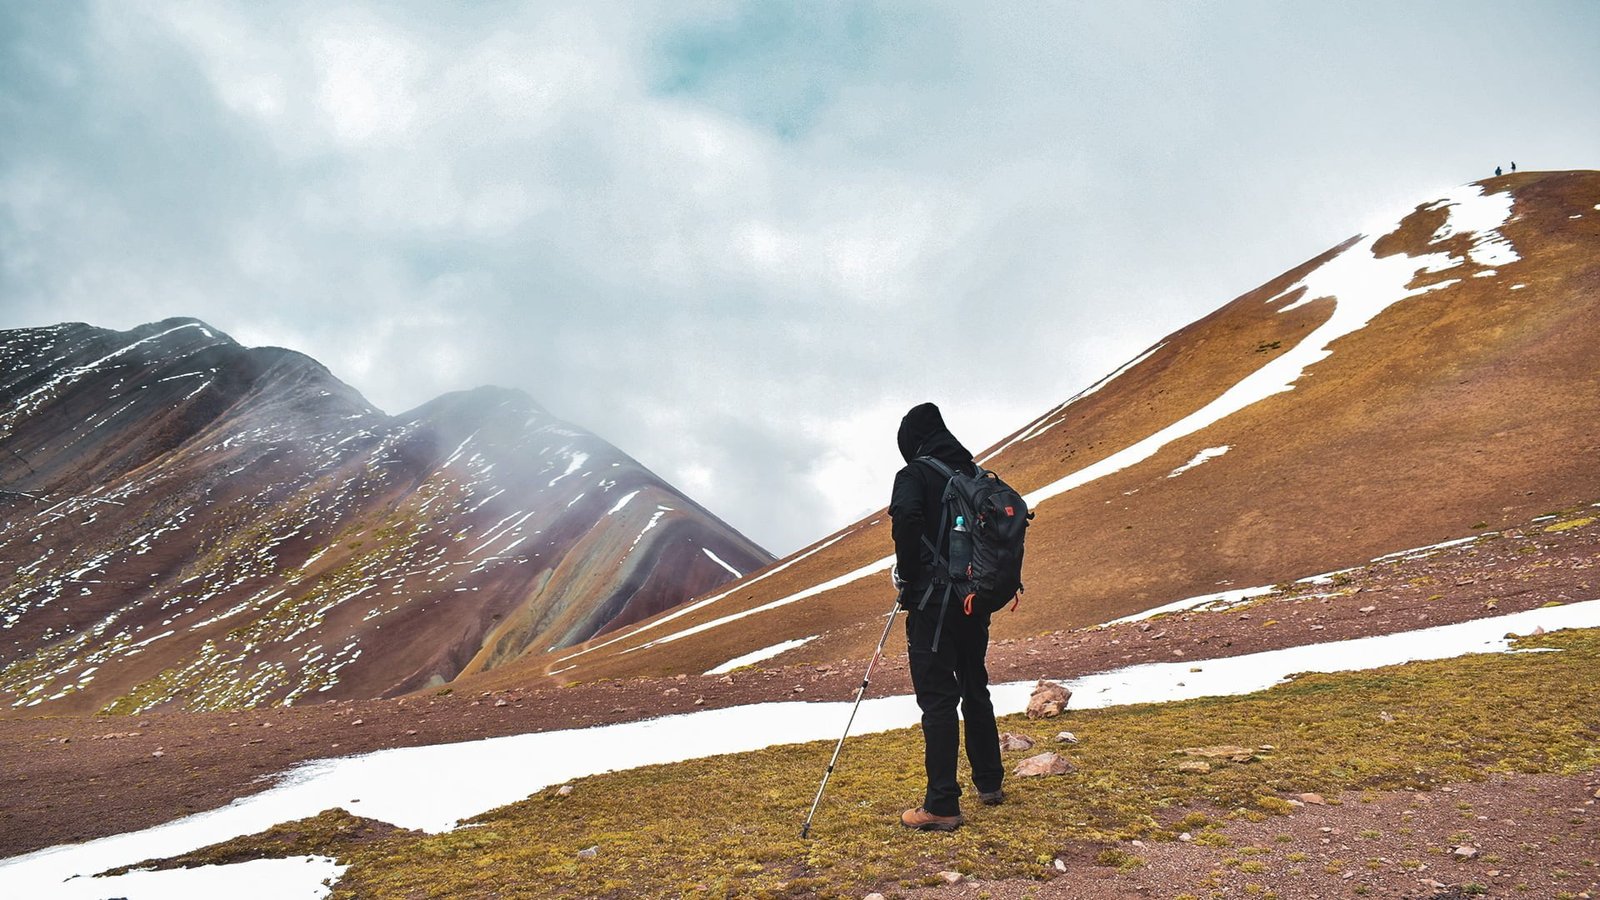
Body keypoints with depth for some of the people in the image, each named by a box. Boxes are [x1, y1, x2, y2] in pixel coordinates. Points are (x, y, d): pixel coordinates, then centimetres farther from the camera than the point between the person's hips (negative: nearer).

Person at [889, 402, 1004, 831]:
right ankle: (990, 783, 32)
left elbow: (906, 518, -26)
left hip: (932, 599, -7)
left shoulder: (913, 475, -8)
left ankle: (942, 807, -3)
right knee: (975, 688, 20)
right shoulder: (975, 474, 11)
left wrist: (905, 574, -12)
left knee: (937, 697, -4)